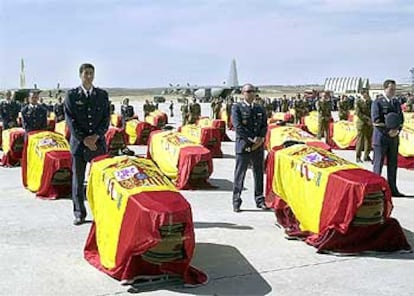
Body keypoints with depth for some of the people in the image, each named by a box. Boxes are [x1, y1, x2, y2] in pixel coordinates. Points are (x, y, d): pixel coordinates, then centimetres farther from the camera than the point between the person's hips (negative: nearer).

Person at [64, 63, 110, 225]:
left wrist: (96, 136, -10)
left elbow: (106, 119, 5)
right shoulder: (71, 95, 4)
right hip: (79, 143, -1)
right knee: (78, 180, 3)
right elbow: (70, 120, -2)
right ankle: (79, 214, 13)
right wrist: (84, 139, -11)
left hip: (98, 143, 1)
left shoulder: (102, 95, 9)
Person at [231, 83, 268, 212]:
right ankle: (236, 202, 6)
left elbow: (264, 126, 10)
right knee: (239, 174, -1)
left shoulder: (260, 109, 15)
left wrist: (260, 139, -9)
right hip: (243, 145, -4)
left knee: (259, 174, 10)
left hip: (258, 146, 5)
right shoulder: (237, 108, -1)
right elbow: (238, 126, -11)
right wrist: (251, 140, -15)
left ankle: (259, 200, 20)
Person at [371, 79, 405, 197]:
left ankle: (393, 189, 17)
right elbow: (376, 120, -14)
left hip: (394, 139, 6)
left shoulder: (397, 103, 14)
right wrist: (388, 131, -19)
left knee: (393, 165, 10)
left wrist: (397, 130, -8)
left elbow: (401, 119, 11)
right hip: (381, 138, -6)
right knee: (378, 164, -2)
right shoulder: (377, 102, -6)